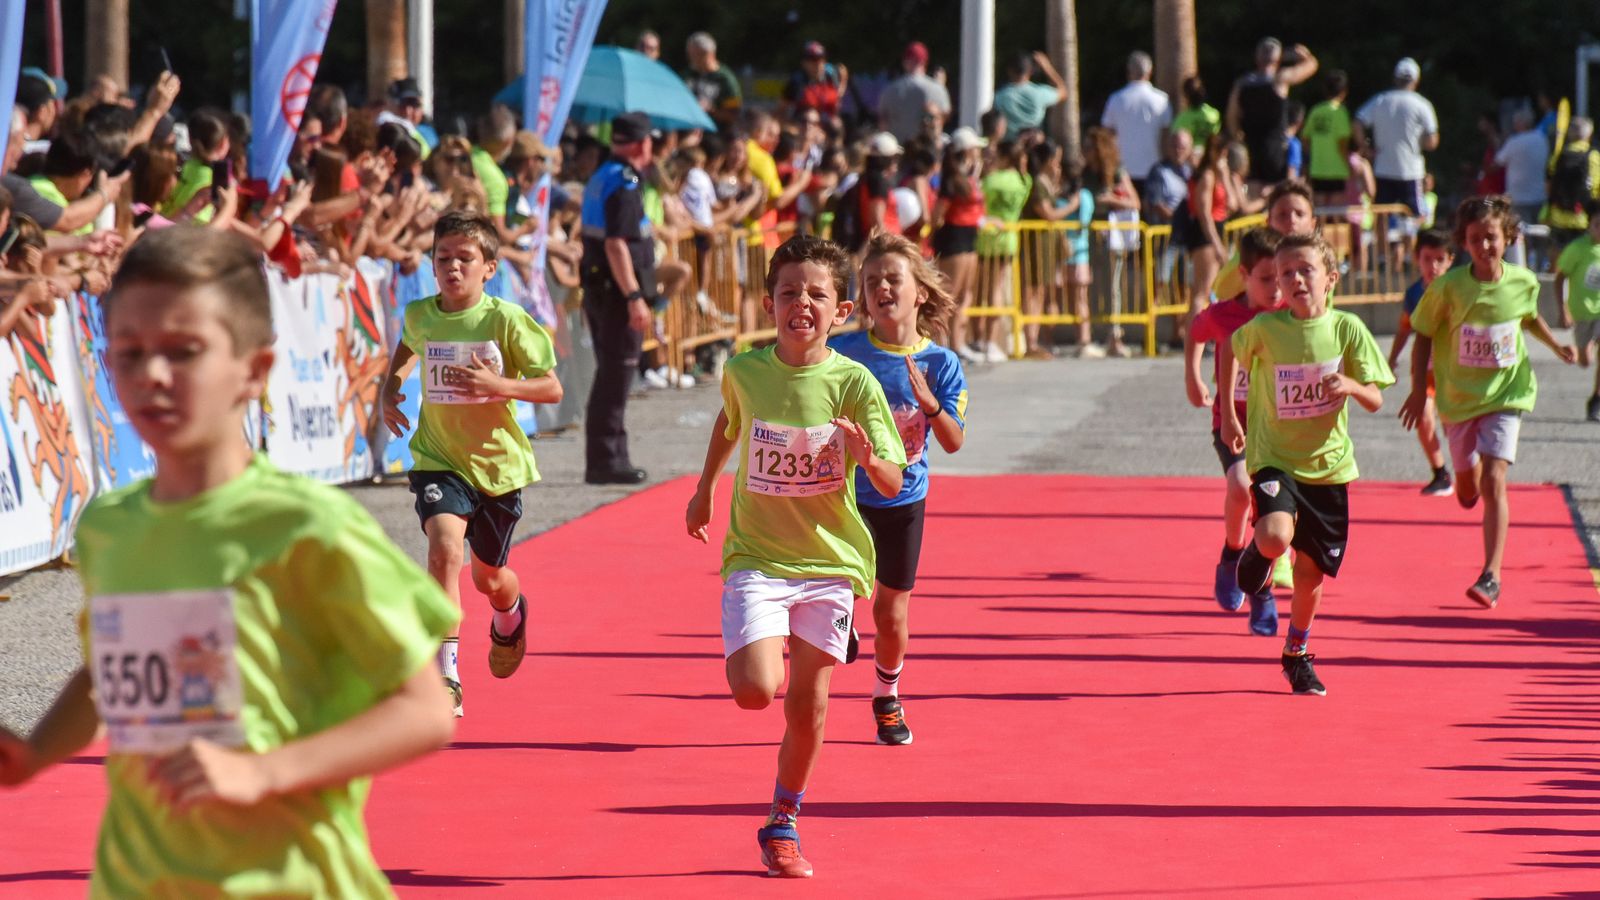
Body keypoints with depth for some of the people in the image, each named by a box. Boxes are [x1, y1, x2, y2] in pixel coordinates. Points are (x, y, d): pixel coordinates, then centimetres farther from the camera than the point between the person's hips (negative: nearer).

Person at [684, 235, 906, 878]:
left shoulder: (854, 383, -10)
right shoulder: (744, 371, -5)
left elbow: (893, 485, -10)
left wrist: (868, 458, -31)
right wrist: (704, 489, 27)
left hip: (829, 560, 0)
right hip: (755, 555, 0)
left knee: (808, 703, 3)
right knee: (757, 690, -17)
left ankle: (783, 825, 23)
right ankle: (751, 653, 21)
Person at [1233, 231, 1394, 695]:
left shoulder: (1347, 328, -8)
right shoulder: (1263, 329, -10)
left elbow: (1376, 400, -5)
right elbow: (1230, 354, 13)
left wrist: (1351, 385, -27)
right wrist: (1228, 415, 13)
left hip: (1327, 465, 2)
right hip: (1275, 459, -2)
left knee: (1311, 569, 9)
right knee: (1276, 538, -29)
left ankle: (1297, 656, 32)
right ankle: (1255, 553, 10)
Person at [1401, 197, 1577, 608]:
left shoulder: (1523, 282, -8)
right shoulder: (1449, 287, -14)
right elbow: (1424, 336, -2)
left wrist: (1556, 346, 3)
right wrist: (1419, 390, -6)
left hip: (1506, 394, -1)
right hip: (1458, 397, 1)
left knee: (1494, 482, -15)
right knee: (1468, 488, 14)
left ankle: (1491, 577, -16)